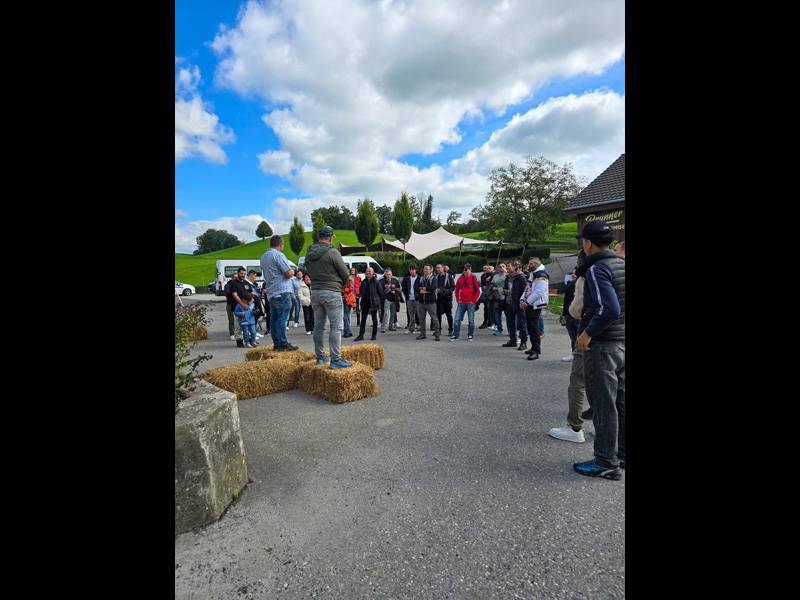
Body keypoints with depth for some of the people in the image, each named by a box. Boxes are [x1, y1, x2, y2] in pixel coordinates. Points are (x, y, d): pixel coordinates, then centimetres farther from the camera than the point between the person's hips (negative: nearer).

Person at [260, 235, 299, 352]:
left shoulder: (264, 257, 19)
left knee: (274, 318, 10)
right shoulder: (278, 255, -11)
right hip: (282, 292, -9)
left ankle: (276, 344, 14)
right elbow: (289, 273, -17)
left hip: (271, 293, 9)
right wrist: (292, 271, 6)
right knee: (282, 318, -7)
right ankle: (283, 344, -6)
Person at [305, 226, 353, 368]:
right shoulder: (332, 252, -14)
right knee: (336, 327, -3)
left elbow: (309, 272, 13)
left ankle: (320, 356, 23)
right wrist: (340, 284, 11)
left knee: (318, 326, 14)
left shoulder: (309, 253, 6)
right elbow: (346, 274, -8)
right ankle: (336, 359, -4)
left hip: (315, 292, 7)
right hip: (332, 293, -7)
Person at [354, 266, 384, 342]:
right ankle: (361, 335, 7)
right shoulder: (364, 282, 7)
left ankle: (374, 335, 15)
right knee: (363, 318, 4)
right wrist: (362, 297, 7)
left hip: (374, 302, -4)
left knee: (374, 319, 6)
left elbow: (380, 292, -4)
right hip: (365, 302, 4)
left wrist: (380, 301, -4)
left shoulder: (375, 281, -7)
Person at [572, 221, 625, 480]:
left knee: (603, 405, 1)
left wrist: (587, 333, -16)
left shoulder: (597, 269, -16)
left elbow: (609, 310, -26)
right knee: (620, 402, 17)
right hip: (622, 342, 9)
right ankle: (621, 454, 30)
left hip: (603, 345, -9)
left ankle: (606, 463, 12)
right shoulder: (622, 265, 10)